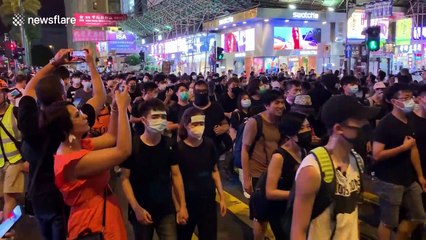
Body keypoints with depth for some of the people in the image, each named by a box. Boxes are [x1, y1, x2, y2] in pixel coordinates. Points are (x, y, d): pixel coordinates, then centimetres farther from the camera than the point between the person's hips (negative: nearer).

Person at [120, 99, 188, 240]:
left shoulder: (169, 145, -4)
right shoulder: (132, 146, -14)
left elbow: (176, 175, 3)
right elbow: (125, 179, -11)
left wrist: (182, 205, 0)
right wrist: (137, 208, -17)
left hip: (166, 210, 2)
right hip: (141, 210, -2)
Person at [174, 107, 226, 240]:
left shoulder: (209, 144, -5)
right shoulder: (178, 148, -15)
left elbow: (214, 171, 6)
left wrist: (222, 197, 8)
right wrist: (178, 207, -11)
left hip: (208, 201, 3)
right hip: (187, 202, -2)